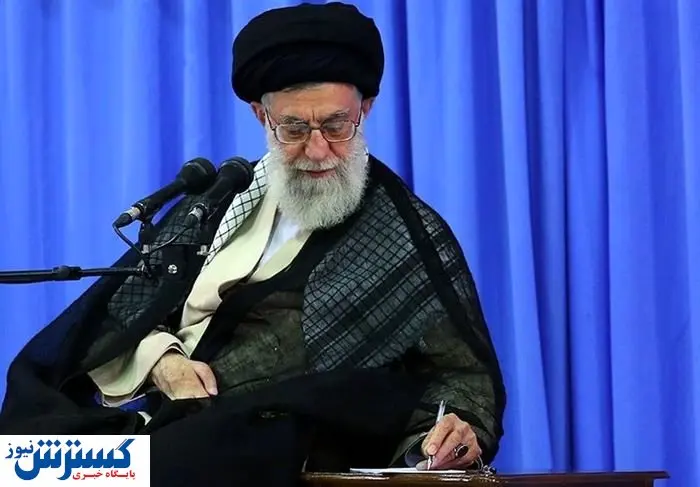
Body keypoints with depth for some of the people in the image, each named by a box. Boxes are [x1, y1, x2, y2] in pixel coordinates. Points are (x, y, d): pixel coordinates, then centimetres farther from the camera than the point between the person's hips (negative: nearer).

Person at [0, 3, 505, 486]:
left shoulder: (410, 235, 7)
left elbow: (462, 372, 4)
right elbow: (119, 312, 18)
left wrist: (456, 426, -18)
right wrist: (159, 358, -3)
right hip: (159, 425, 4)